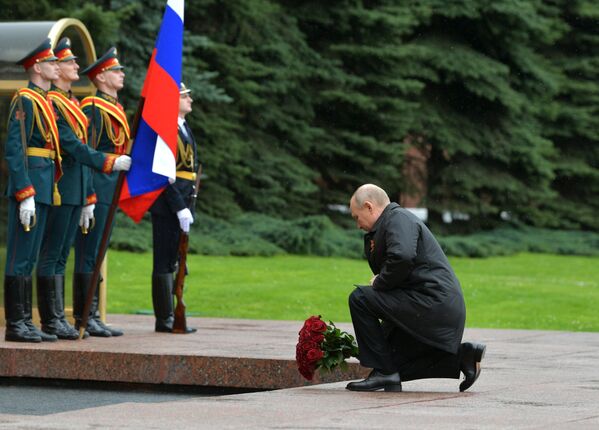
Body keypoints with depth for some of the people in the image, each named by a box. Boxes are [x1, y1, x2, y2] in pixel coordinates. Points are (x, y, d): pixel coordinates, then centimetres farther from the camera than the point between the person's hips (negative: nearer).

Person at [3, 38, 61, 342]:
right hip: (29, 190, -9)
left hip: (42, 191, 9)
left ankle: (25, 323, 15)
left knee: (29, 259, 11)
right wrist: (25, 195, -21)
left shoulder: (44, 102, 18)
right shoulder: (25, 100, -11)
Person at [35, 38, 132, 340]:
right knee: (51, 255, -4)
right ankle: (50, 320, -1)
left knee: (61, 256, 10)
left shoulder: (72, 104, 18)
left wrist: (88, 198, 19)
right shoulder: (51, 103, -11)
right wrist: (110, 163, -25)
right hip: (59, 190, -9)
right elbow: (71, 145, -20)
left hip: (75, 191, 9)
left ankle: (58, 318, 13)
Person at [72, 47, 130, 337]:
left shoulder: (114, 108, 18)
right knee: (88, 256, -5)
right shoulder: (93, 108, -11)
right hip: (96, 191, -9)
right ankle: (85, 318, -3)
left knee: (96, 256, 11)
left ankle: (90, 318, 15)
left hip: (110, 193, 9)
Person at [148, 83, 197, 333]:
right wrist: (180, 207, -21)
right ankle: (164, 319, -1)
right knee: (165, 263, -4)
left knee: (174, 263, 12)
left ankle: (169, 317, 16)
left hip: (182, 205, 9)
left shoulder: (184, 129, 18)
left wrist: (189, 206, 16)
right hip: (167, 206, -9)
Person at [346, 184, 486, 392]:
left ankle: (383, 372, -10)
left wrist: (378, 283, -15)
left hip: (433, 303, -11)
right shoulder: (389, 222, 23)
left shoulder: (399, 218, -10)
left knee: (359, 298, -13)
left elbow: (402, 257, -29)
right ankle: (461, 355, 11)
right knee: (393, 359, 15)